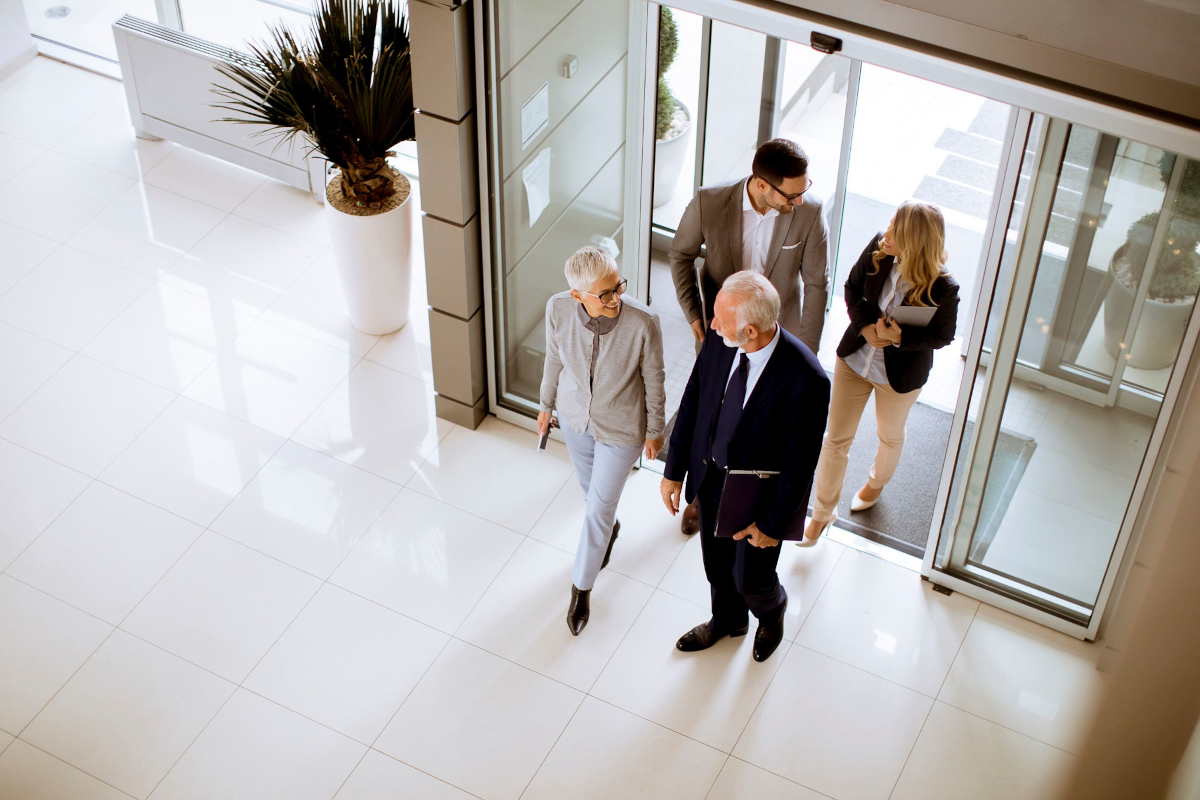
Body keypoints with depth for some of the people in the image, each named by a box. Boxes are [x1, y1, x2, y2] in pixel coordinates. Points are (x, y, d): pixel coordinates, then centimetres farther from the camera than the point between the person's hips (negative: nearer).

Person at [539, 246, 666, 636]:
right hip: (574, 416, 3)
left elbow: (653, 379, -16)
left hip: (621, 429, -3)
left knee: (598, 508, 11)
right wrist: (546, 405, 9)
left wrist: (655, 431, -2)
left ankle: (582, 587, 36)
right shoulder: (558, 310, -26)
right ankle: (610, 527, 65)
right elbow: (554, 360, -4)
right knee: (590, 486, 29)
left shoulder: (643, 323, -34)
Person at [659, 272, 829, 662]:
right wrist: (674, 470, 2)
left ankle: (772, 614, 54)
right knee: (717, 564, 27)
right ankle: (727, 619, 59)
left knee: (751, 580, 16)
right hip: (710, 476, 5)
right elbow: (693, 400, -3)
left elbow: (800, 464, -22)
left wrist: (772, 522, -13)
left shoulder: (806, 380, -35)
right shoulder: (718, 340, -20)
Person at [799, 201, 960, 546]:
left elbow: (943, 335, -15)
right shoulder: (878, 249, -22)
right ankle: (822, 512, 33)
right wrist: (865, 326, -21)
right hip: (854, 360, 3)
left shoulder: (942, 288, -32)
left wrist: (901, 338, -32)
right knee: (836, 438, 13)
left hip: (900, 375, -2)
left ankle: (877, 482, 61)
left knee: (890, 436, 27)